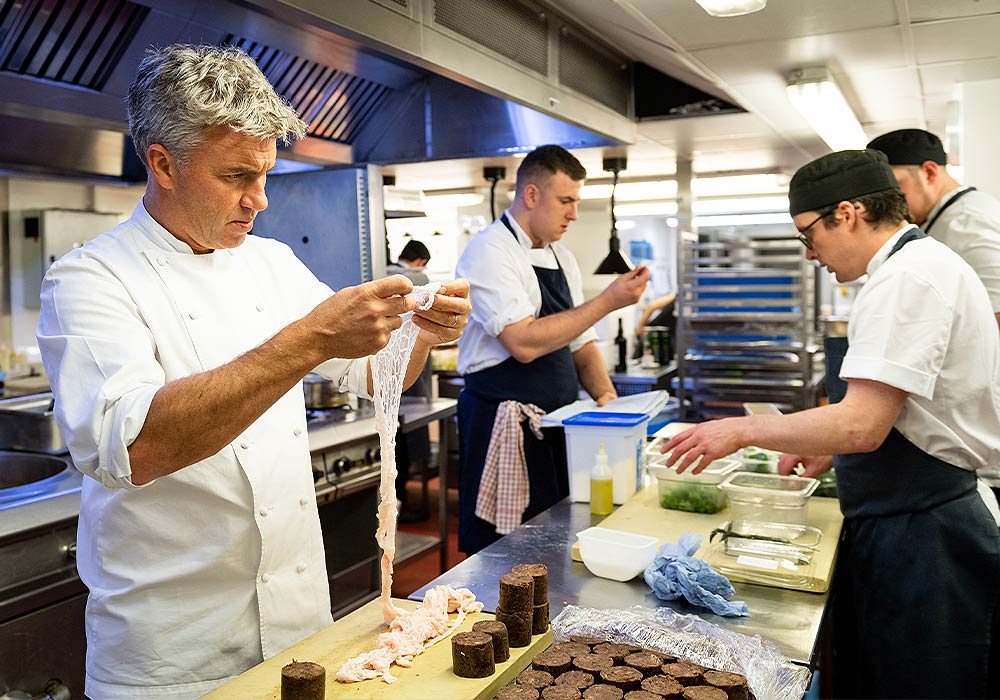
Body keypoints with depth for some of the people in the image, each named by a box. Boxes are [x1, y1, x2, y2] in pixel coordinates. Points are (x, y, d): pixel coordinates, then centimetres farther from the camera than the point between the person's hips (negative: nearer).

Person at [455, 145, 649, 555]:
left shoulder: (563, 259, 14)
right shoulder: (489, 251, -12)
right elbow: (524, 343, -24)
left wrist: (605, 393, 0)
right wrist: (607, 301, -18)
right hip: (503, 428, -8)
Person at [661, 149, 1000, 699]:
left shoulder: (907, 277, -20)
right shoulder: (927, 264, 15)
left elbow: (862, 425, -26)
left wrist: (743, 430, -15)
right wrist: (830, 447, 16)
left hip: (920, 541, -10)